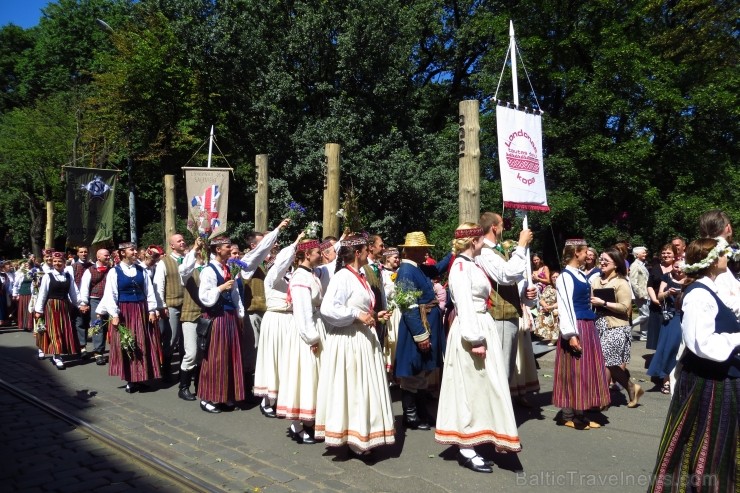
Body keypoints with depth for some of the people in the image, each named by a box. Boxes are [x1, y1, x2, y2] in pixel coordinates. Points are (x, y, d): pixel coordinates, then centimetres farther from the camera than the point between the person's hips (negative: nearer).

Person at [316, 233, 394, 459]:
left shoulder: (360, 277, 14)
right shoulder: (342, 277, -15)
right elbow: (327, 309, -26)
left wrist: (374, 315, 8)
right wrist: (357, 315, -23)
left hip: (364, 340, 10)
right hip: (348, 341, -9)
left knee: (363, 389, 14)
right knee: (351, 390, 0)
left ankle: (361, 437, 25)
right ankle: (353, 438, 11)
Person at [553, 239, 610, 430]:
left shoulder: (581, 275, 13)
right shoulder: (565, 277, -13)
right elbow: (565, 307, -19)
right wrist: (571, 334, -25)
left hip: (588, 325, 9)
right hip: (576, 327, -9)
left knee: (586, 369, 11)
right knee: (575, 371, -3)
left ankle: (574, 414, 19)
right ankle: (571, 416, 7)